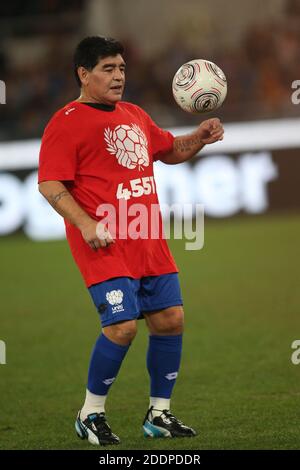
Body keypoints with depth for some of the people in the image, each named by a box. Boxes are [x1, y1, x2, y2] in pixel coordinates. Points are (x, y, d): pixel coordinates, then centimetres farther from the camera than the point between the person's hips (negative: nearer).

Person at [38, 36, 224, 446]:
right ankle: (91, 415, 2)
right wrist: (86, 225, -21)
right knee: (123, 325, -17)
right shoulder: (67, 122, -6)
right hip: (105, 244, -8)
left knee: (171, 319, 4)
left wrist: (199, 138, 11)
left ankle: (159, 414, 18)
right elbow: (50, 184, -11)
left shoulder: (135, 116, 18)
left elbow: (169, 151, 32)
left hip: (149, 243, 8)